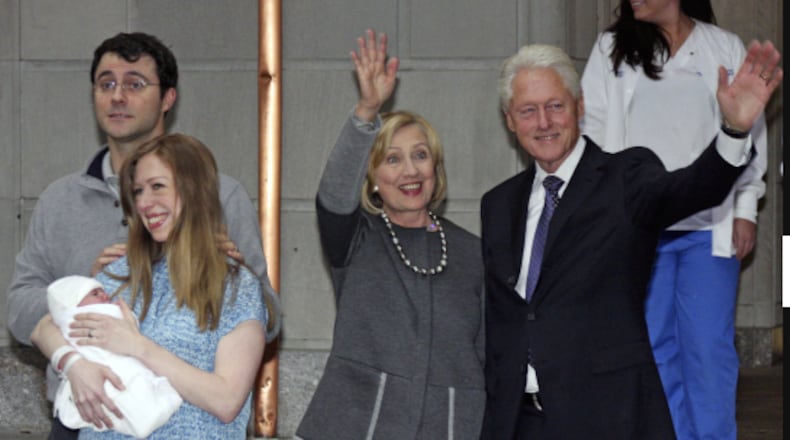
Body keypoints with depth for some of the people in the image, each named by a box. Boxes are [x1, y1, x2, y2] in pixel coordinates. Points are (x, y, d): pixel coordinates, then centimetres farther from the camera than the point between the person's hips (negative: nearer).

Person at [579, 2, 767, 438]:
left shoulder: (726, 49, 7)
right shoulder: (611, 49, 9)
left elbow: (751, 132, 7)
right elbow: (594, 130, 7)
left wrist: (745, 211, 1)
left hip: (708, 227, -1)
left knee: (710, 346, -4)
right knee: (654, 346, 4)